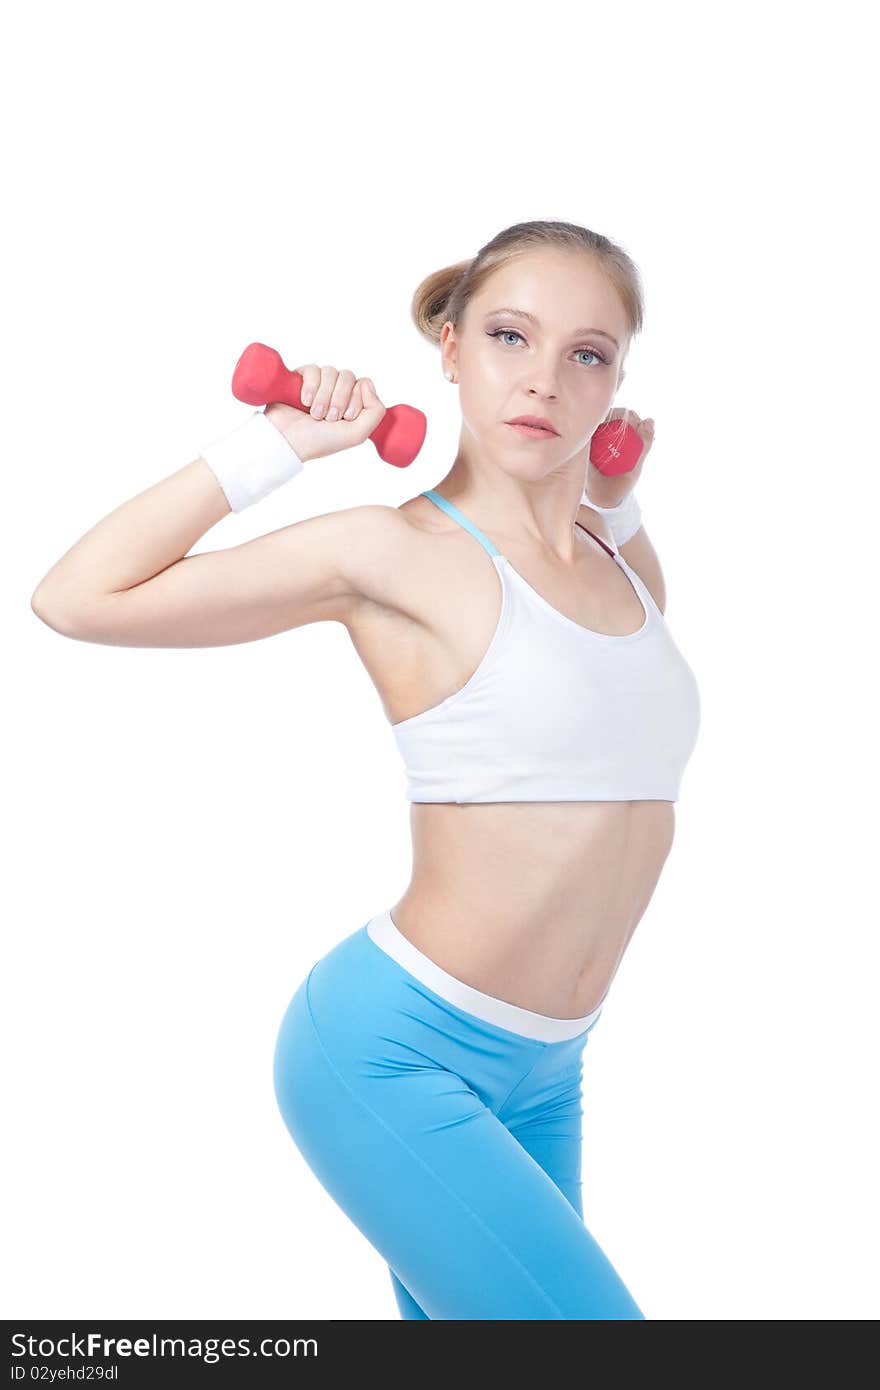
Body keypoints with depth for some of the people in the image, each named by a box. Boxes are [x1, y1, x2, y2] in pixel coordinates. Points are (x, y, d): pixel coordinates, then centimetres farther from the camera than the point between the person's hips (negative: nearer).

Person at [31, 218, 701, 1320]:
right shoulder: (394, 550, -12)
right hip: (396, 1053, -7)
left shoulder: (614, 557, 7)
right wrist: (275, 445, -11)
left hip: (539, 1073, 7)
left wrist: (616, 494, 16)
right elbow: (78, 597, -12)